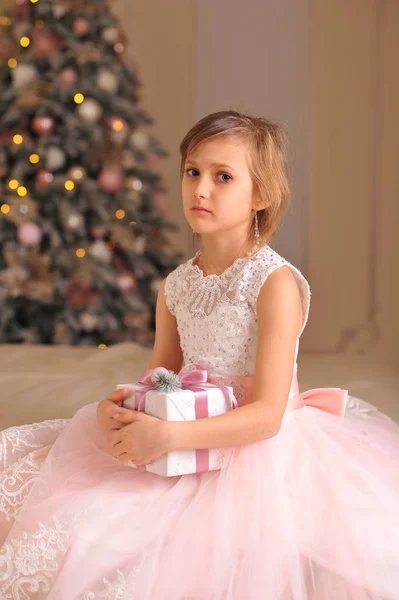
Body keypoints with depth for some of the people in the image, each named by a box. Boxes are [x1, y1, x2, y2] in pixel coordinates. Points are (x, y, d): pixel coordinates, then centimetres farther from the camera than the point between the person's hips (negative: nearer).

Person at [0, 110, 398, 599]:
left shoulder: (276, 282, -15)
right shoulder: (175, 286, 6)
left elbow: (267, 415, -20)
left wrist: (169, 436, -29)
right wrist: (120, 408, -10)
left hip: (259, 448, -6)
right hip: (192, 445, 6)